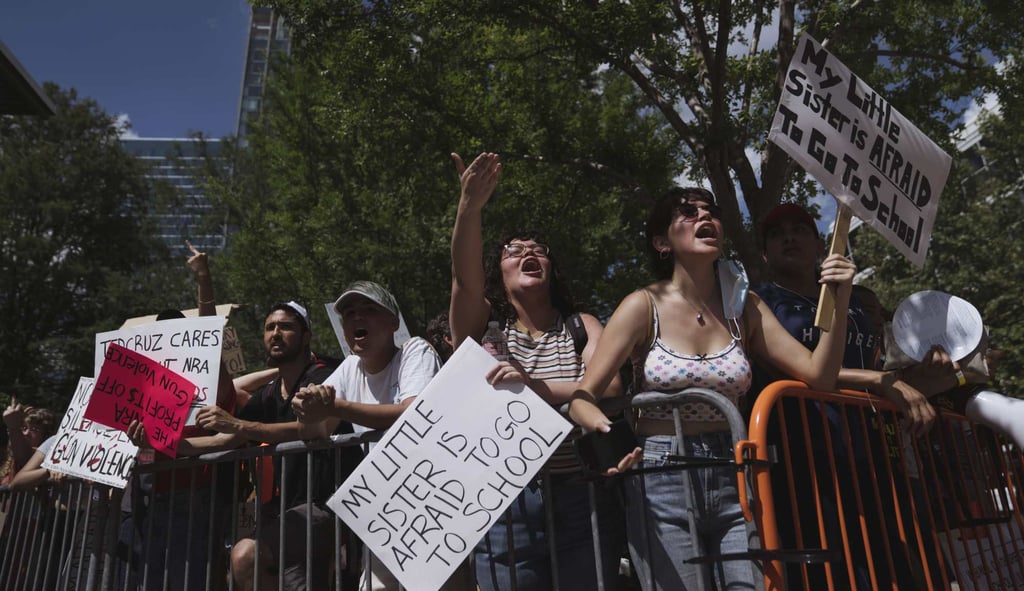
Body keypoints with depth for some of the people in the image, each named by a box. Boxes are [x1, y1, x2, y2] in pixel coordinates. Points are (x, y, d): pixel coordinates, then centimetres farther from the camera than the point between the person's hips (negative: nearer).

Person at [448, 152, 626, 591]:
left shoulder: (581, 326, 9)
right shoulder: (484, 326, 7)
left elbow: (607, 388, -9)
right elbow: (464, 277, -14)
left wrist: (536, 387, -23)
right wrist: (470, 206, -30)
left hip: (581, 502, 1)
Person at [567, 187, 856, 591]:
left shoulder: (743, 306, 7)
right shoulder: (644, 307, -4)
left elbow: (819, 376, 3)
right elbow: (582, 398, -8)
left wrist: (839, 305, -9)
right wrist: (609, 435, -29)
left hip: (735, 482, 3)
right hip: (661, 481, -3)